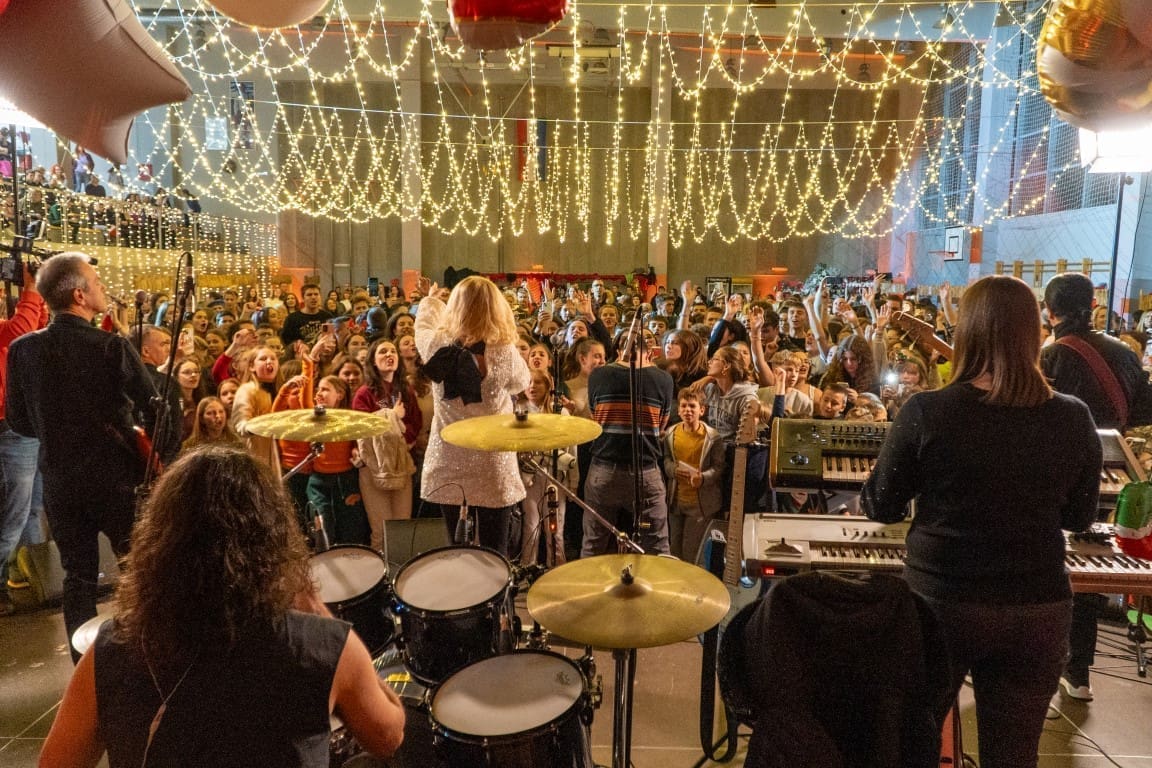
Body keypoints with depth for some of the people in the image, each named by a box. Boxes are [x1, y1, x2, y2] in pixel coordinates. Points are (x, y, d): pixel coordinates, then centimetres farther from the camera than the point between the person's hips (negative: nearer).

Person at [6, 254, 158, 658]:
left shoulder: (22, 349, -4)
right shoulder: (112, 347, -17)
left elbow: (18, 422, 4)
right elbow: (157, 412, -17)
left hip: (60, 481, 4)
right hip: (116, 475, -4)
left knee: (78, 576, 15)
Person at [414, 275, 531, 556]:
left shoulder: (436, 345, -9)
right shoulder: (505, 353, -15)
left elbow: (425, 322, 16)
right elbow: (521, 384, 7)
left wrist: (430, 298, 38)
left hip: (446, 467, 3)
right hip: (492, 469, -3)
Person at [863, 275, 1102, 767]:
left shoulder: (926, 411, -17)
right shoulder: (1074, 420, -8)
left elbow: (880, 508, -6)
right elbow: (1080, 518, 6)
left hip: (939, 601, -2)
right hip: (1039, 610, 3)